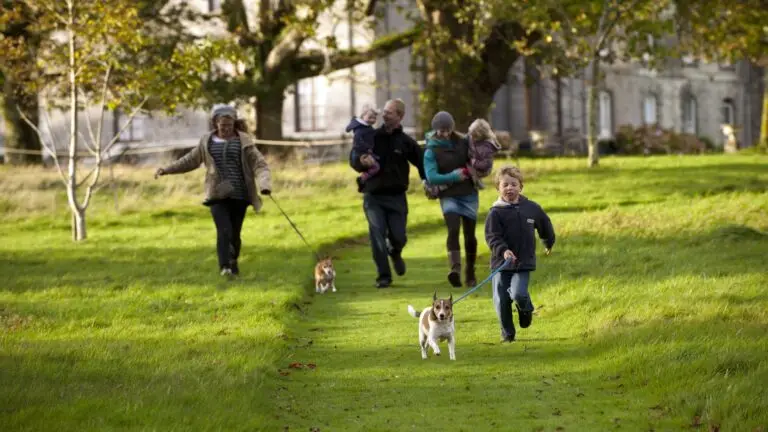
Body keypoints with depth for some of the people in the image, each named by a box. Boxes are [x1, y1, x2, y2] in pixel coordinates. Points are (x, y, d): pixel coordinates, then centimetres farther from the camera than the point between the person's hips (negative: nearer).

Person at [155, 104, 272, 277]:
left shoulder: (244, 141, 2)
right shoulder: (207, 141, 8)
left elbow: (259, 164, -5)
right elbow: (190, 160, 19)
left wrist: (264, 184, -23)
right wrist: (167, 170, 14)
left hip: (239, 195, 0)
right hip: (218, 195, 0)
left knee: (235, 232, 5)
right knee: (224, 231, -17)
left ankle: (233, 264, 26)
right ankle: (224, 267, -24)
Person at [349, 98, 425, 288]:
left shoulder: (406, 142, 1)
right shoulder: (372, 137, 2)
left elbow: (422, 163, 7)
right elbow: (354, 160, 6)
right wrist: (362, 163, -16)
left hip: (396, 196, 0)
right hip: (373, 196, 0)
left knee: (398, 237, -2)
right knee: (377, 234, -11)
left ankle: (395, 253, 36)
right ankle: (383, 276, -2)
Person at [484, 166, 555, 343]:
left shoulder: (531, 208, 2)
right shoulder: (496, 212, -7)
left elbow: (545, 225, 21)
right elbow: (492, 236, -13)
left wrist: (549, 242, 34)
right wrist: (503, 250, -30)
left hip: (524, 262, 0)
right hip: (501, 262, 0)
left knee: (518, 294, -19)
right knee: (502, 300, 2)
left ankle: (526, 309, 17)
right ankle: (507, 333, 20)